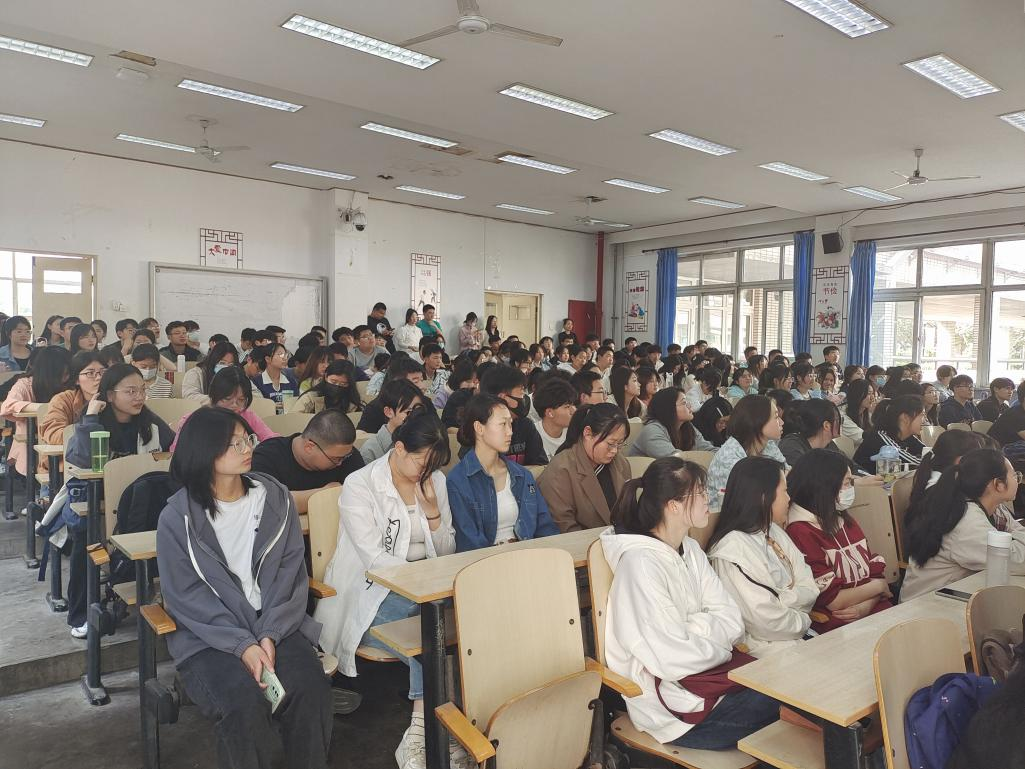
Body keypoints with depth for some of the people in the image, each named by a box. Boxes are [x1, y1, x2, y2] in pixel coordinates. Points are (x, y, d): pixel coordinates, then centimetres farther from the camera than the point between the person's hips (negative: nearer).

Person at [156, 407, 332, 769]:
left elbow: (291, 571, 1)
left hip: (274, 625, 2)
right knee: (245, 701, -28)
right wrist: (242, 644, -18)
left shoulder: (274, 497, 3)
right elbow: (185, 595, -8)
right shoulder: (178, 517, -5)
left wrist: (270, 635, -13)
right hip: (207, 635, -2)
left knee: (311, 688, -23)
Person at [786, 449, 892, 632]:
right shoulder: (801, 532, -13)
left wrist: (866, 606, -11)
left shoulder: (845, 520, 15)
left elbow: (877, 570, 10)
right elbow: (832, 600, -14)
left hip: (875, 611, 8)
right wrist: (879, 586, 0)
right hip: (841, 628, -8)